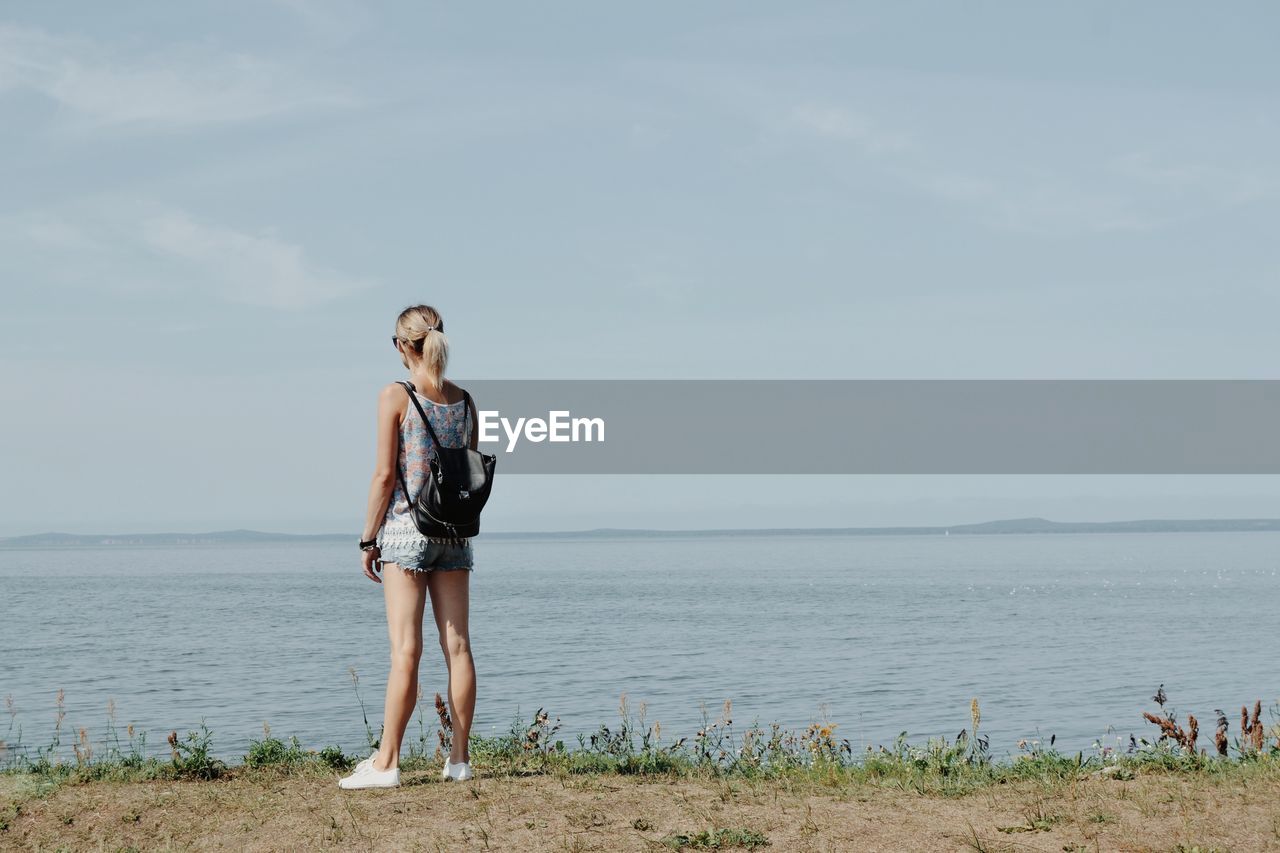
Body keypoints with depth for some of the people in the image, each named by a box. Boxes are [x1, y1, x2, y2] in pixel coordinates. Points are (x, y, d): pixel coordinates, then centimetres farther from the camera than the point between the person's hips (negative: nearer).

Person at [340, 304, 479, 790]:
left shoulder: (395, 397, -8)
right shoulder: (465, 401, 7)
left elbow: (385, 475, -10)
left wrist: (369, 538, -2)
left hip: (406, 528, -5)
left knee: (406, 650, -6)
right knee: (457, 645, 5)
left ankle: (386, 763, -5)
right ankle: (460, 759, 9)